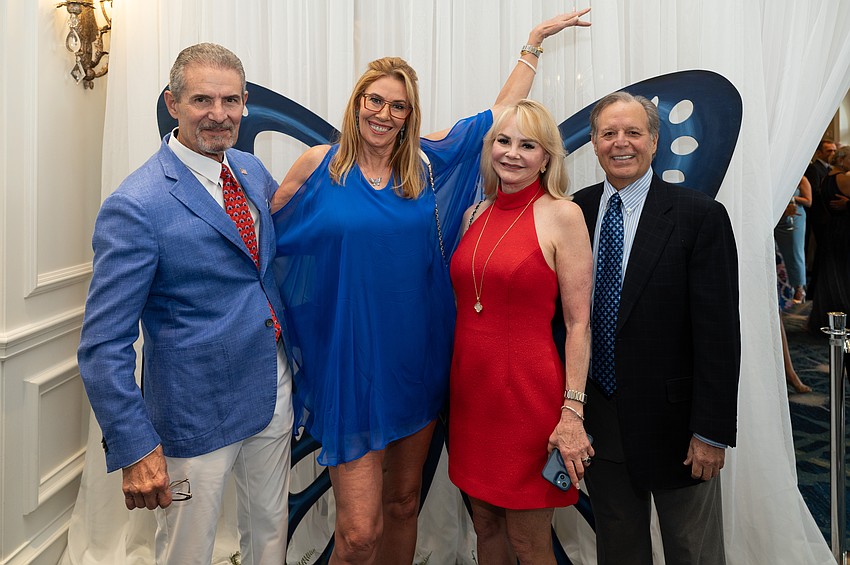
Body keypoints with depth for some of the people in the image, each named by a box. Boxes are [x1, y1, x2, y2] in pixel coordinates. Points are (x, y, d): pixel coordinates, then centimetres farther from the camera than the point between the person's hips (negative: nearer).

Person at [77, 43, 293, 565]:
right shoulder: (136, 206, -19)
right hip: (199, 415, -6)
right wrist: (134, 448, -19)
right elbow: (104, 346, -18)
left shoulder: (251, 170, 2)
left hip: (275, 390, 6)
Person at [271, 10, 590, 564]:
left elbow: (501, 113, 13)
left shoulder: (425, 160, 3)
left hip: (418, 360, 3)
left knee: (404, 504, 18)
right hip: (353, 365, -3)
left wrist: (535, 40, 16)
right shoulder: (319, 164, -3)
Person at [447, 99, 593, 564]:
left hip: (528, 393, -5)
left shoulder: (562, 215, -8)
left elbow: (578, 323, -10)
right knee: (485, 526, 19)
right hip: (471, 390, 5)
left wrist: (572, 412, -14)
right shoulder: (476, 213, 8)